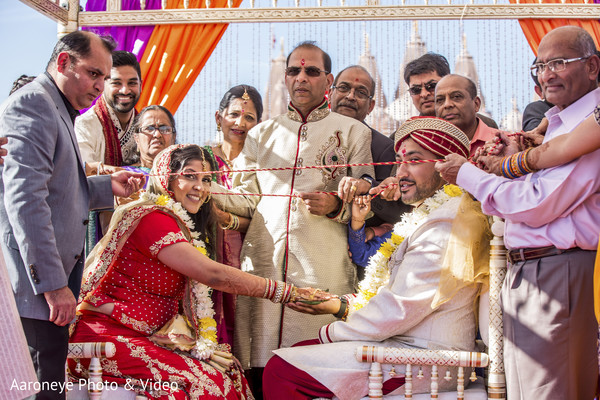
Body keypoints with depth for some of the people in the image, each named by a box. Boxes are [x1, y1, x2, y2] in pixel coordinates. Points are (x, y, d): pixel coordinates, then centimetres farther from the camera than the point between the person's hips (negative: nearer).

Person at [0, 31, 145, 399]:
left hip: (56, 275, 10)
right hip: (34, 285, -10)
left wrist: (108, 186, 13)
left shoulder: (59, 111, 22)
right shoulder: (32, 103, -11)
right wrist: (53, 284, -21)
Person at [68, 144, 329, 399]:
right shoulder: (151, 218, -16)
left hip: (149, 337, 9)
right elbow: (213, 275, -20)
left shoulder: (185, 227, 15)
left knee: (228, 373, -9)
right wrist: (288, 292, -18)